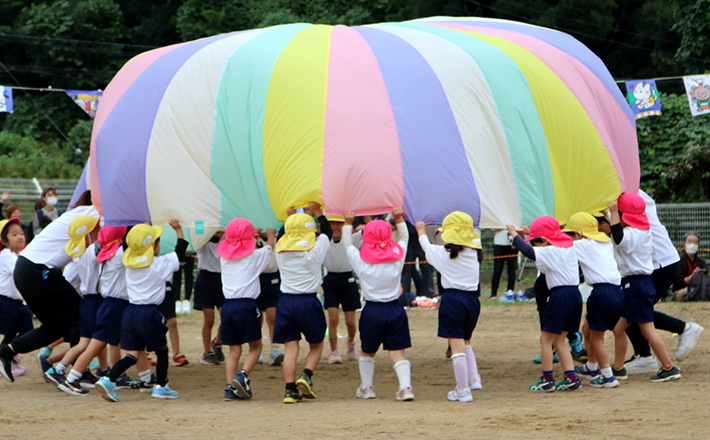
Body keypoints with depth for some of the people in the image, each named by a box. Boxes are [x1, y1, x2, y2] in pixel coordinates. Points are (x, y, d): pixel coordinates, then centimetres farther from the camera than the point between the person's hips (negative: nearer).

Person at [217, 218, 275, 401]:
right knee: (255, 347, 8)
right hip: (246, 305, -4)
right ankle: (243, 375, -14)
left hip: (228, 306, 4)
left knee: (234, 350, 9)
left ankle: (230, 386, -2)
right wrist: (270, 235, 43)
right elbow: (269, 246, 21)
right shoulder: (255, 256, 0)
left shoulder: (224, 257, 11)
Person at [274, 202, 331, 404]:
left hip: (286, 302, 3)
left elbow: (281, 235, 26)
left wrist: (289, 216, 33)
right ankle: (306, 376, -7)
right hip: (308, 302, -3)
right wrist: (318, 212, 22)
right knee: (316, 345, 15)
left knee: (290, 348, 4)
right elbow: (328, 233, 12)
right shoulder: (315, 250, -7)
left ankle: (290, 389, -3)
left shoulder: (281, 250, 1)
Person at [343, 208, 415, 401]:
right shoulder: (397, 256, -4)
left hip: (372, 311, -1)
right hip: (395, 310, 1)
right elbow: (404, 238, 16)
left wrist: (348, 224, 23)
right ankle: (405, 386, -15)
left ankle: (366, 387, 27)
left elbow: (347, 244, 11)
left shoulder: (360, 260, -7)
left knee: (367, 352, 19)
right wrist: (399, 219, 20)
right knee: (397, 353, 0)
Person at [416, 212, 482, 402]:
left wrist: (421, 231, 35)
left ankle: (463, 390, -4)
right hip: (473, 299, 5)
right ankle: (473, 378, 13)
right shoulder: (475, 252, 4)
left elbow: (427, 247, 14)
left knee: (457, 346, -3)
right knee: (465, 342, 24)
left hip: (452, 299, -5)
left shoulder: (444, 253, -6)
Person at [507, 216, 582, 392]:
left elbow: (527, 250, -19)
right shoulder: (568, 249, 14)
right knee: (558, 340, 15)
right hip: (575, 294, 9)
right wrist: (534, 234, 30)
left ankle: (547, 379, 4)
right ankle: (572, 378, 7)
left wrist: (513, 233, -5)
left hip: (560, 295, -9)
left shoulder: (549, 252, -10)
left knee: (546, 338, 3)